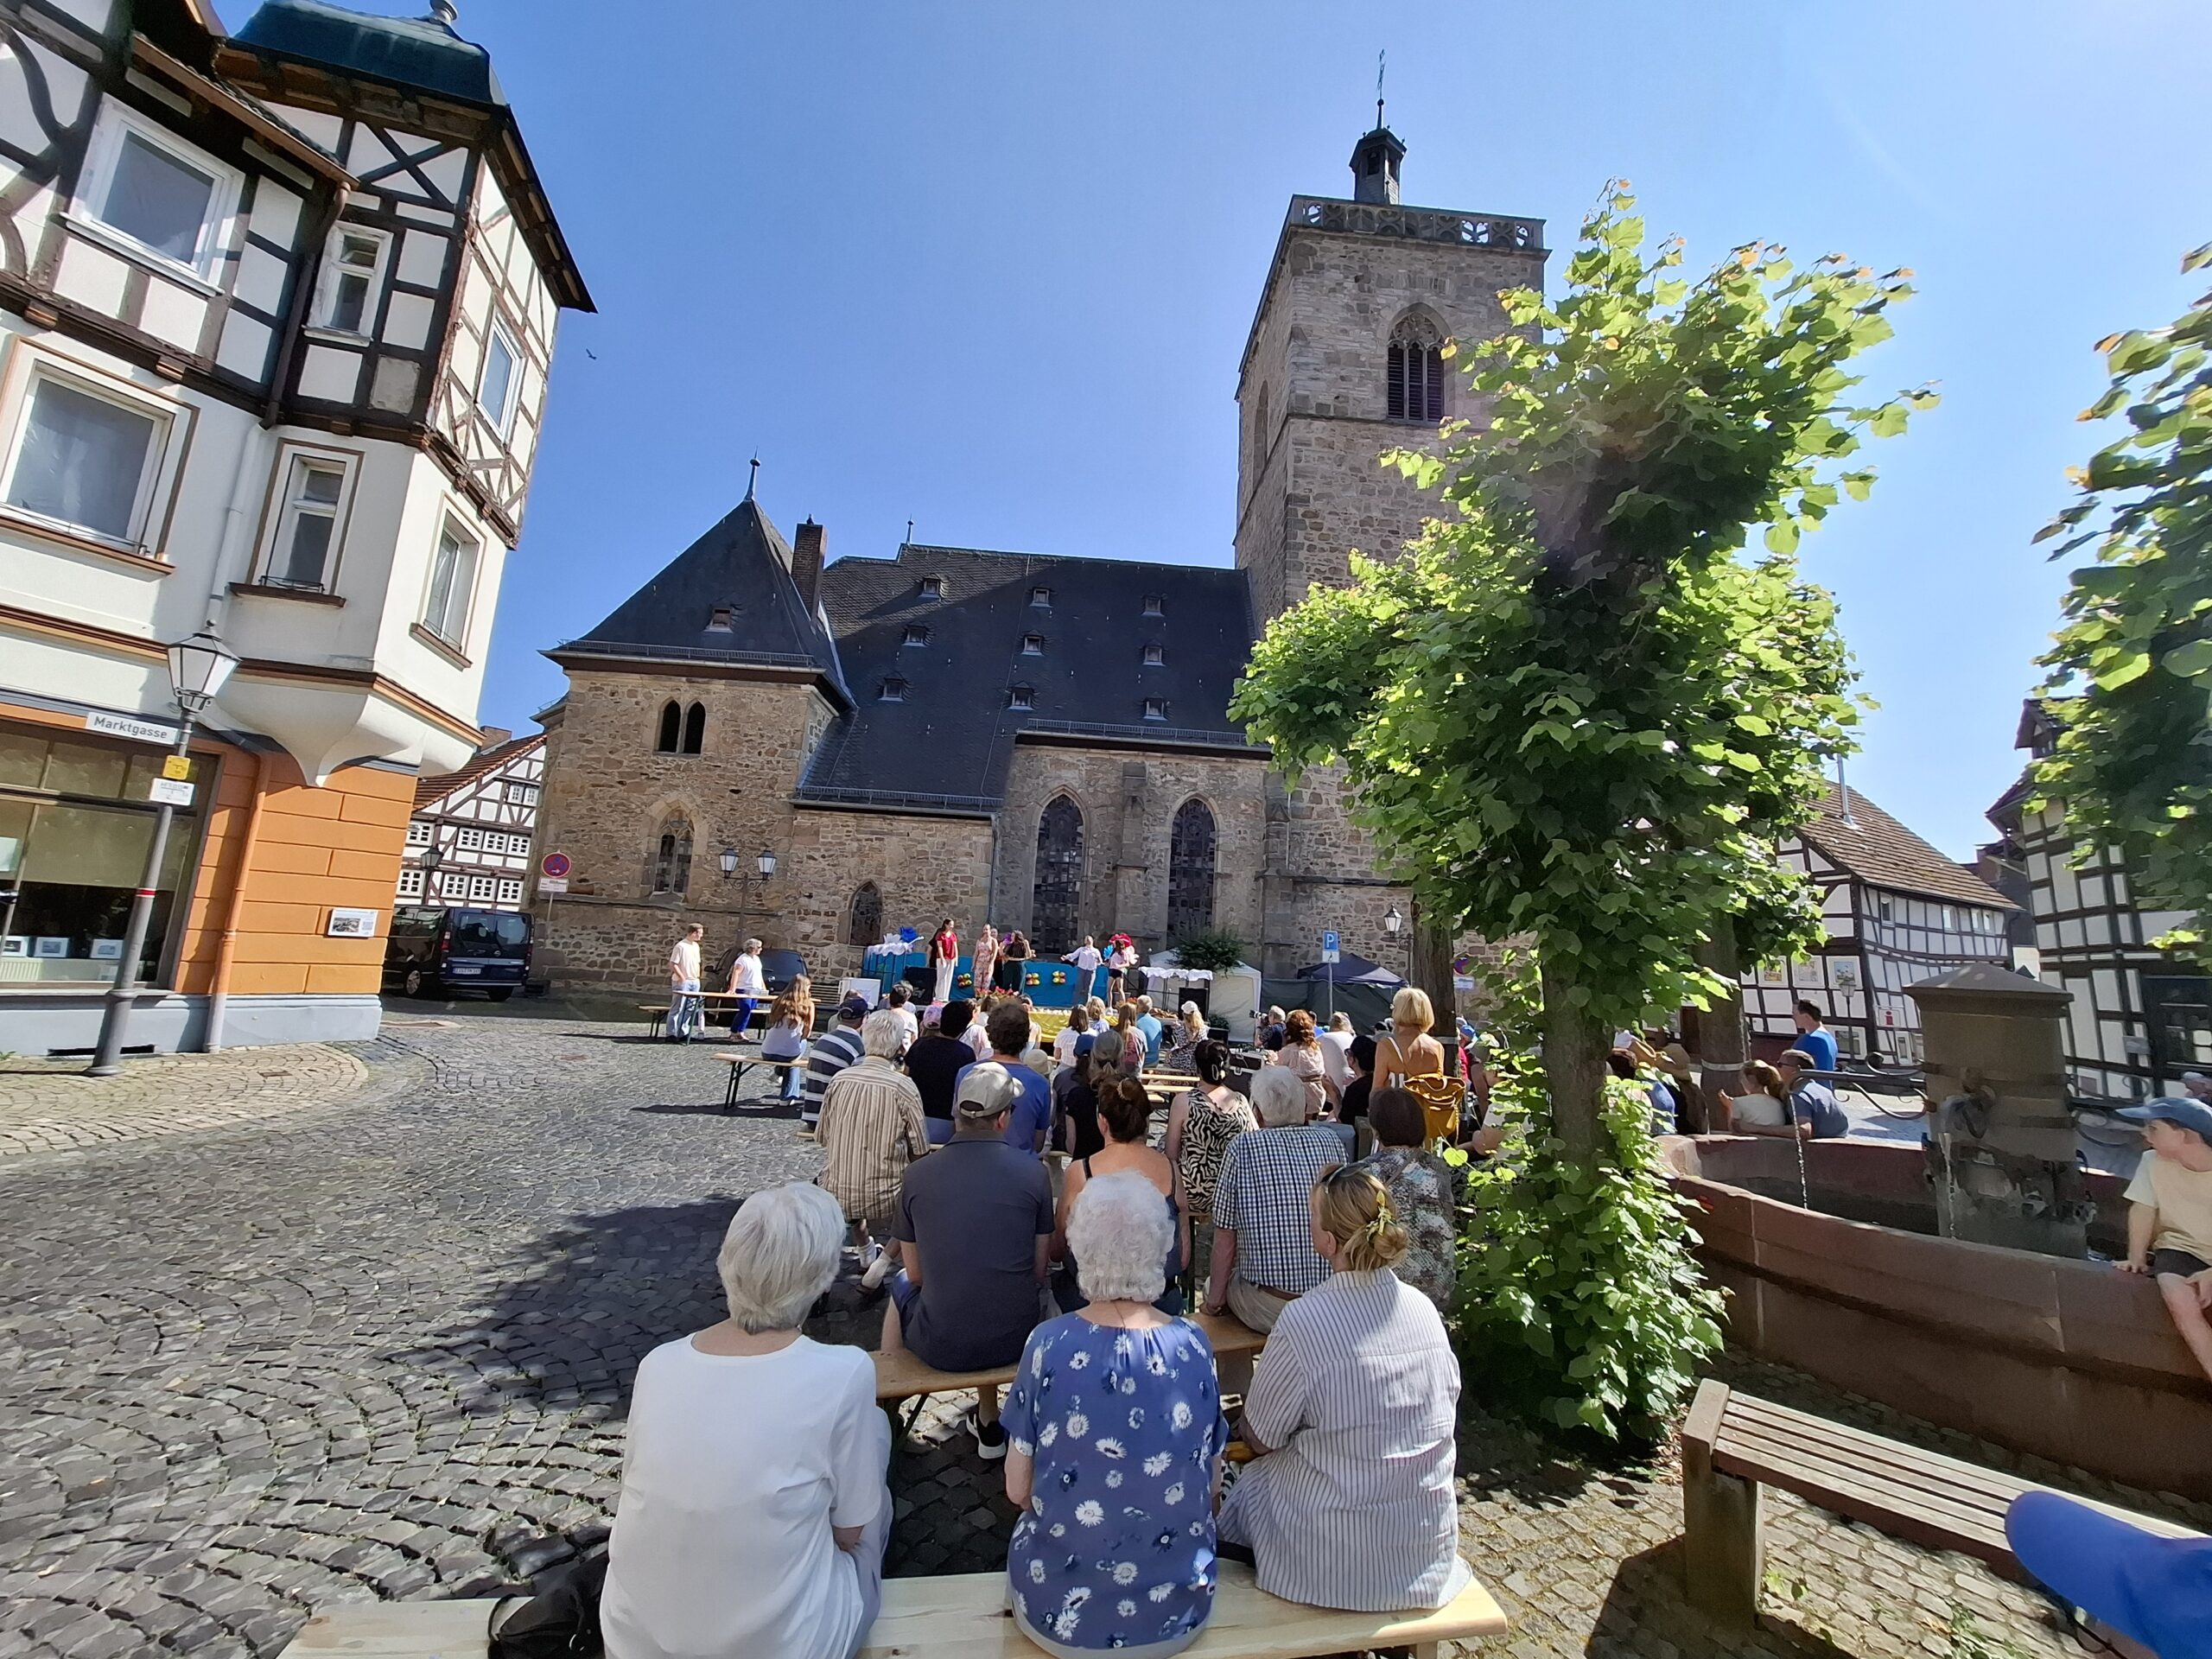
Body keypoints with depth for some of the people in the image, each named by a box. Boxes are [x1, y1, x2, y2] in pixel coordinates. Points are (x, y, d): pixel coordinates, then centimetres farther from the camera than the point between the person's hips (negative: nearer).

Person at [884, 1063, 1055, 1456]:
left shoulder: (917, 1174, -9)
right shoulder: (1033, 1171, -10)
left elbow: (916, 1272, 2)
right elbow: (1040, 1268, 0)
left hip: (941, 1346, 0)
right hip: (1015, 1341, 1)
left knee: (901, 1284, 29)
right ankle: (989, 1425, 41)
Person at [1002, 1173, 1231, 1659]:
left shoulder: (1048, 1344, -20)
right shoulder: (1195, 1346, -15)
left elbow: (1017, 1488, -8)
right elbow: (1211, 1486, -2)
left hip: (1060, 1611, -1)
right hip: (1178, 1614, 2)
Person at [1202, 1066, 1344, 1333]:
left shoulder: (1242, 1148, -10)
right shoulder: (1331, 1141, 0)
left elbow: (1225, 1237, -5)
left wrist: (1215, 1297, 9)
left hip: (1269, 1311, -4)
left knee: (1217, 1281, 24)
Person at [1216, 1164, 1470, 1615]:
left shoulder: (1303, 1320, -25)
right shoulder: (1424, 1308, -10)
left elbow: (1258, 1439, -12)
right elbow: (1447, 1403, 7)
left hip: (1338, 1562, -5)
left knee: (1250, 1481, 20)